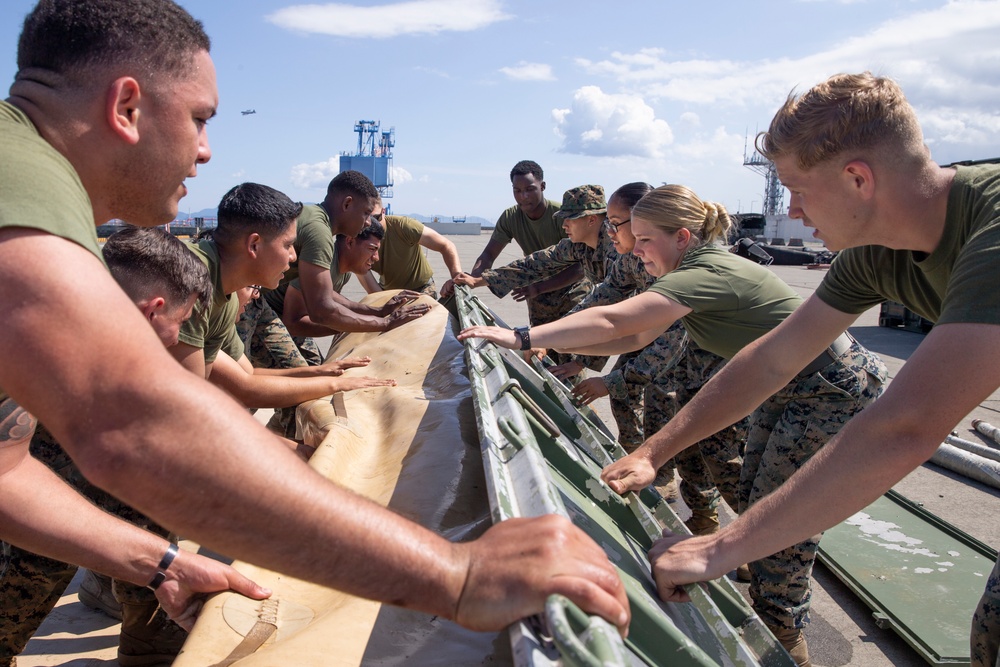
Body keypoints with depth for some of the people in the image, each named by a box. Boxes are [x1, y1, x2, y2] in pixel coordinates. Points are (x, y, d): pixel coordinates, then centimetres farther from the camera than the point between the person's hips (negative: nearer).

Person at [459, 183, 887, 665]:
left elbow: (612, 321, -37)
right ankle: (766, 622, 32)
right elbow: (635, 339, 5)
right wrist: (554, 346, -1)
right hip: (786, 388, 10)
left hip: (835, 389, -10)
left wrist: (523, 337, -36)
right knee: (753, 500, 14)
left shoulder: (709, 273, -28)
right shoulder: (695, 272, 3)